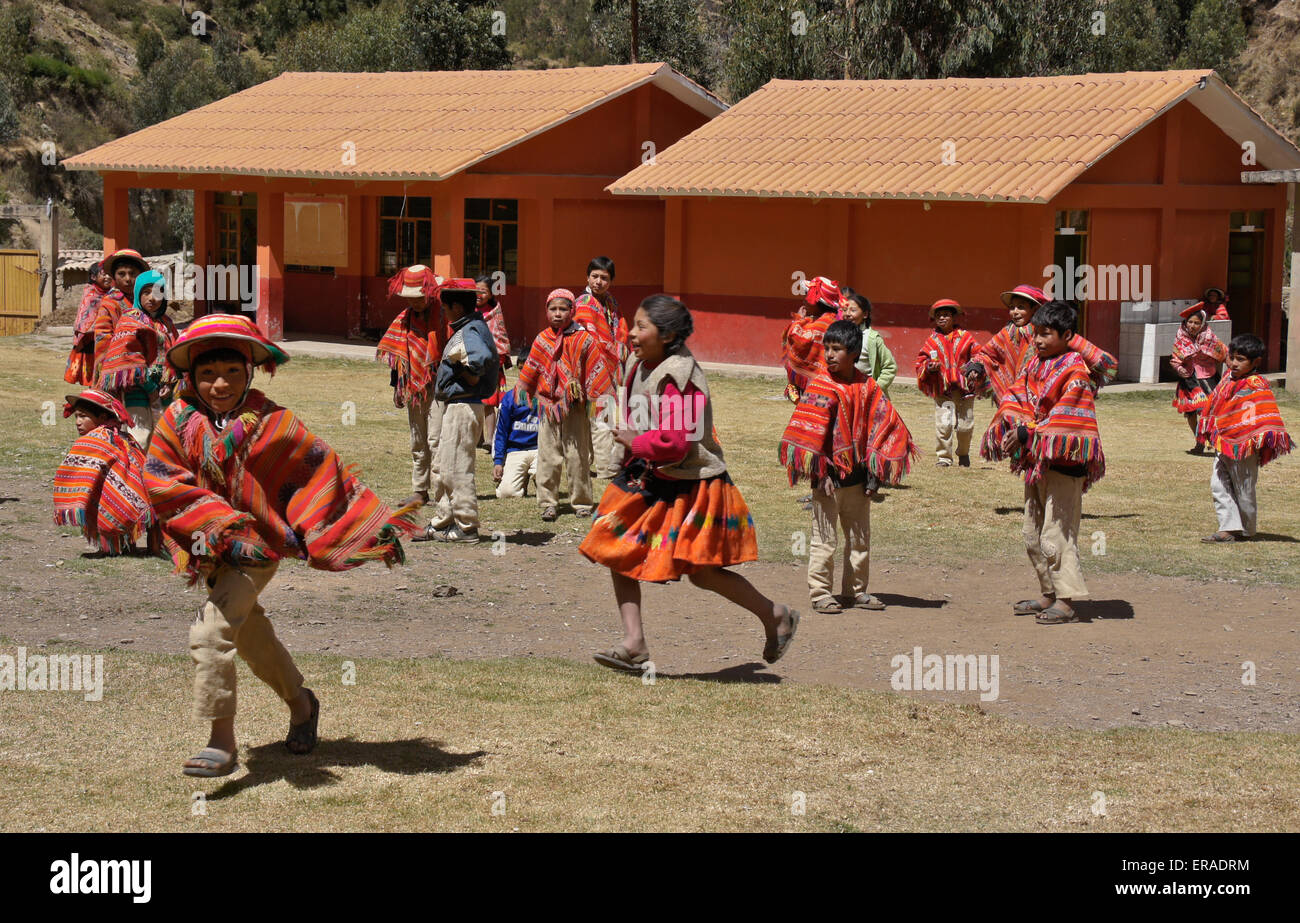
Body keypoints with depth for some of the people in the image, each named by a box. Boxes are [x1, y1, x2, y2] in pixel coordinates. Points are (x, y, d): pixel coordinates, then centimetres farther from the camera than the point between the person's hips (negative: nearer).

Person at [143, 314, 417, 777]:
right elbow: (160, 478, -10)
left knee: (211, 632, -20)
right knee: (251, 635, 22)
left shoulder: (272, 423, -12)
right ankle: (299, 701, 47)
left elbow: (324, 470, -7)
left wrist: (378, 526, -7)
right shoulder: (178, 421, -5)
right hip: (211, 549, 5)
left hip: (258, 547, -5)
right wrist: (213, 519, -22)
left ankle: (222, 743, -16)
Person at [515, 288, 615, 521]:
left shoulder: (583, 339, -3)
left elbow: (596, 371, -2)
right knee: (547, 456, 3)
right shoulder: (542, 340, 7)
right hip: (548, 405, 3)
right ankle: (548, 503, 10)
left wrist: (601, 398, -6)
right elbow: (530, 370, 18)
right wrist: (522, 392, 21)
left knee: (578, 455, 2)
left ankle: (581, 502, 12)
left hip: (575, 406, -3)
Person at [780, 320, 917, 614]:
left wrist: (874, 473, 1)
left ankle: (856, 590, 24)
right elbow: (809, 432, -10)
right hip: (828, 476, -4)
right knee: (824, 537, 1)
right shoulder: (820, 386, -8)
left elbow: (882, 428, 6)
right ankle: (820, 593, 8)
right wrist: (820, 473, -15)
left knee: (860, 537, 13)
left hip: (857, 475, 4)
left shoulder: (868, 387, 1)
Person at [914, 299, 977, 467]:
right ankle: (944, 456, 1)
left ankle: (963, 454, 28)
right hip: (942, 390, 0)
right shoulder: (932, 341, 9)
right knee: (943, 425, -10)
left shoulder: (965, 337, 6)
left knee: (965, 425, 5)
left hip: (964, 388, 0)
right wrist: (928, 367, -11)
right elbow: (921, 361, 9)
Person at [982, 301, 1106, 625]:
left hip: (1063, 462, -9)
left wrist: (1029, 434, -25)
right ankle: (1049, 594, 25)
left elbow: (1063, 417, -19)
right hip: (1035, 459, 9)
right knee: (1033, 535, 14)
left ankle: (1067, 602, -7)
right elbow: (1015, 397, 7)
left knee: (1057, 533, -10)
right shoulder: (1034, 365, 12)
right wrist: (1014, 424, -12)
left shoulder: (1075, 371, -12)